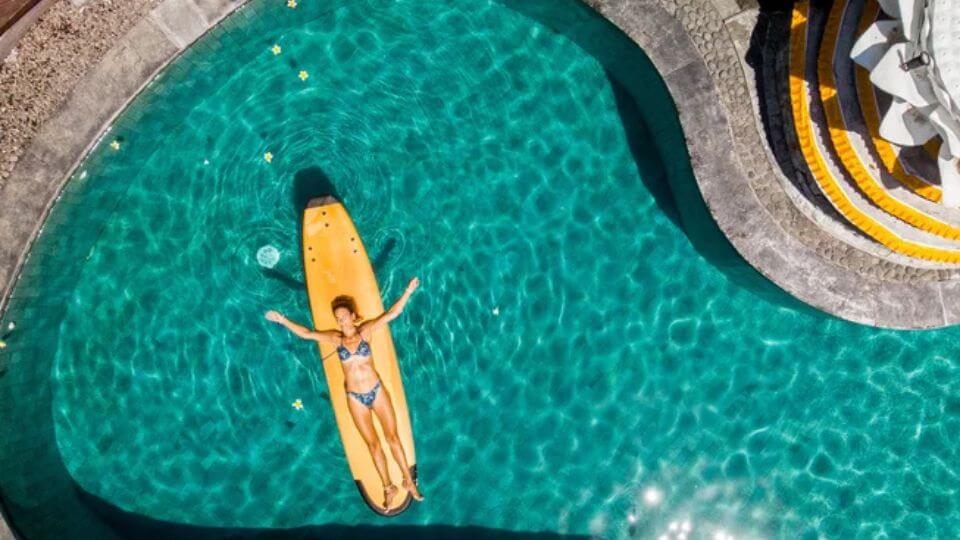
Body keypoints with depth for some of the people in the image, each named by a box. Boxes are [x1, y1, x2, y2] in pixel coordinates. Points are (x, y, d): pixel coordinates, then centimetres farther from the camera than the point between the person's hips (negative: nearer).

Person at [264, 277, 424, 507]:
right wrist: (282, 320, -5)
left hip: (377, 391, -1)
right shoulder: (336, 338, -2)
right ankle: (388, 488, 19)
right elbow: (307, 333, -1)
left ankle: (409, 481, 18)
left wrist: (408, 292, -24)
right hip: (355, 398, 2)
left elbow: (391, 314, -14)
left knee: (392, 437, 4)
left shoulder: (365, 331, -6)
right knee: (373, 444, 8)